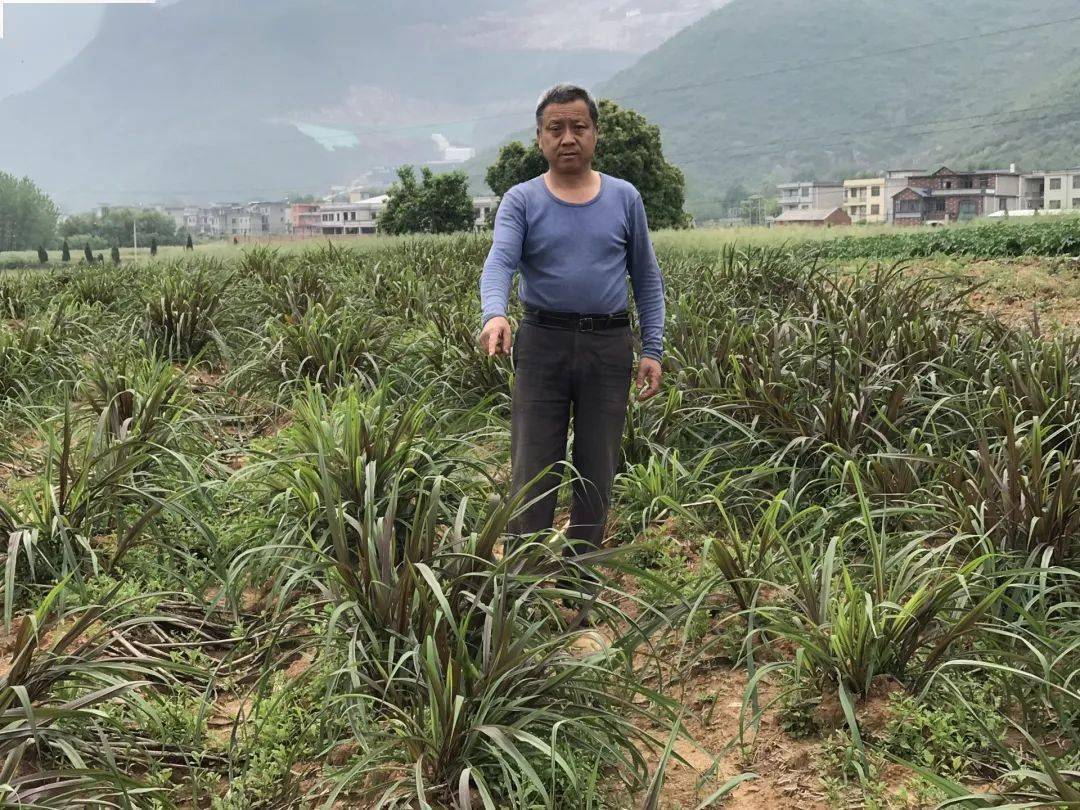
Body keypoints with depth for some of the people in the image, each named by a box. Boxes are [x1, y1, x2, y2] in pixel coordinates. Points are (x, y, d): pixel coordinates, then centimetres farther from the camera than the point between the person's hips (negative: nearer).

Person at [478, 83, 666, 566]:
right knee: (533, 470, 0)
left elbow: (647, 278, 11)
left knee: (597, 472, 8)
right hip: (543, 343, -2)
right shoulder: (521, 201, 1)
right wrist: (494, 314, -37)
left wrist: (652, 349, 3)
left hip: (609, 346, 2)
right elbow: (499, 261, -16)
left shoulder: (624, 199, 8)